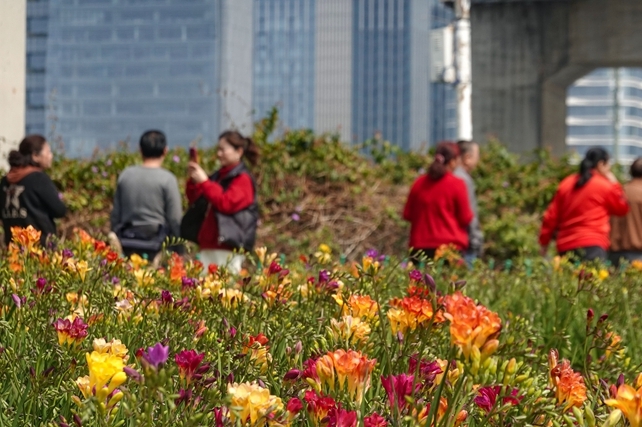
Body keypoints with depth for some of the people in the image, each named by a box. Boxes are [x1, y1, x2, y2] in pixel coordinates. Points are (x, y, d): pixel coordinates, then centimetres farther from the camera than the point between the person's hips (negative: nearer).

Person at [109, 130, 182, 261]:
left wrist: (115, 239, 22)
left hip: (127, 245, 4)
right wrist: (177, 249, 3)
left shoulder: (125, 175, 7)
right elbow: (175, 219, -7)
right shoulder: (167, 179, -7)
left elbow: (115, 214, 12)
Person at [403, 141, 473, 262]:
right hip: (450, 245, -4)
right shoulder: (456, 184, -7)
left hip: (421, 247, 4)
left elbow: (407, 214, 13)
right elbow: (466, 218, -3)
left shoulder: (419, 183, 6)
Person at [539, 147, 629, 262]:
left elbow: (552, 215, 13)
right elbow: (622, 209, 11)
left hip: (565, 247, 7)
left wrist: (544, 241, 19)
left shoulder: (566, 184, 14)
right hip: (591, 246, -7)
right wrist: (614, 184, 18)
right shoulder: (604, 185, -1)